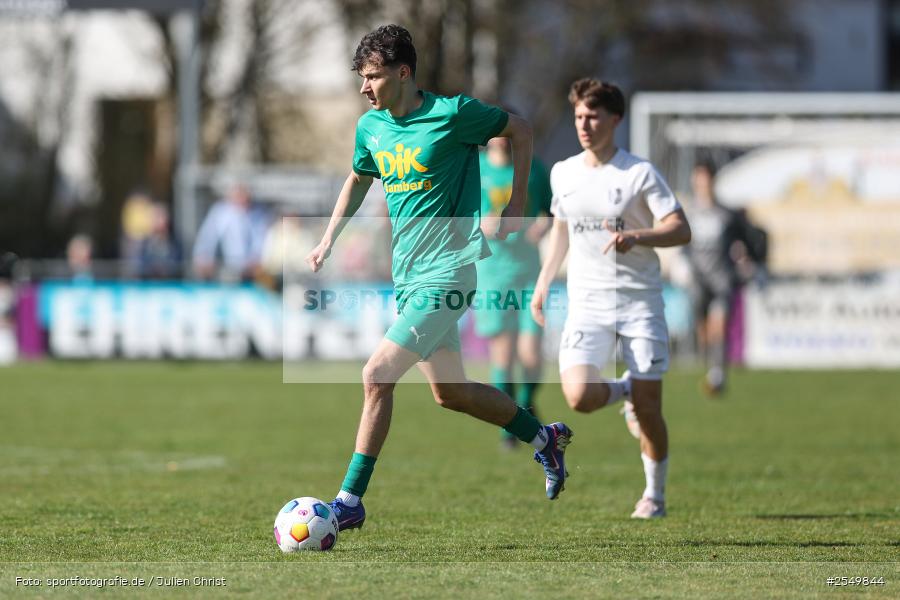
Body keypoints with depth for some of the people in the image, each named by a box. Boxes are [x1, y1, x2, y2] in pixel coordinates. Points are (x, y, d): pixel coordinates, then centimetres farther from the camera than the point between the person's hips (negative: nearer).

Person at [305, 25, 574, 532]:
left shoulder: (451, 114, -13)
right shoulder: (371, 127, 6)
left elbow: (521, 129, 0)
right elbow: (359, 181, 25)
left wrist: (516, 207, -2)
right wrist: (329, 240, 14)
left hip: (448, 271, -8)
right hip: (408, 275, 8)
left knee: (378, 376, -16)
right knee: (450, 393, 15)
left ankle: (351, 501, -11)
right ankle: (545, 438, 36)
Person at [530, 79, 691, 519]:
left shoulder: (640, 173, -7)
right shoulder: (563, 174, 6)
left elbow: (681, 230, -11)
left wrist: (636, 237, -27)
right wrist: (543, 284, 17)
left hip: (640, 301, -3)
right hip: (587, 303, 3)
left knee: (648, 410, -1)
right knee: (579, 396, -19)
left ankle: (654, 493, 22)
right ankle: (624, 391, 15)